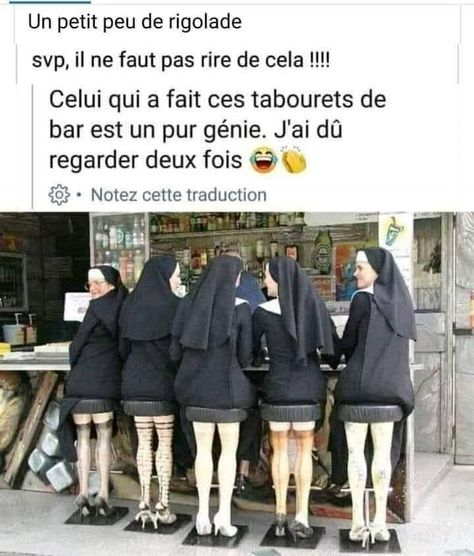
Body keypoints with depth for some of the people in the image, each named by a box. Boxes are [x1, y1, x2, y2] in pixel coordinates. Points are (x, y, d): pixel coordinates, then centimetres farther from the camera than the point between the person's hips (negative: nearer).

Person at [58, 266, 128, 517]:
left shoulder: (97, 308, -8)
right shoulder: (122, 307, 6)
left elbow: (77, 345, -5)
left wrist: (76, 368, 12)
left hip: (81, 382, -4)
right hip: (106, 383, 4)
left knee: (82, 436, 7)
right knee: (104, 436, 10)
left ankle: (83, 494, 8)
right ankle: (103, 495, 7)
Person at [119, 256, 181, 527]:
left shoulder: (131, 305, 7)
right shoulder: (173, 305, -9)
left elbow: (123, 346, 12)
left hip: (135, 382, 5)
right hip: (163, 383, -4)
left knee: (144, 441, 10)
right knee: (165, 443, 4)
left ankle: (145, 504, 13)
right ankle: (163, 505, 8)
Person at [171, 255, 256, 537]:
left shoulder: (189, 304, 0)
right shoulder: (240, 307, -9)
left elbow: (175, 351, 2)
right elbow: (245, 355, -6)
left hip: (197, 387, 3)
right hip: (227, 387, -3)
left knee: (203, 449, 12)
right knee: (229, 450, 8)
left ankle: (203, 513, 17)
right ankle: (224, 514, 10)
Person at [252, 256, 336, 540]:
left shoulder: (263, 312, -8)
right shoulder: (314, 306, -1)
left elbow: (250, 350, 3)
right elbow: (333, 348, 5)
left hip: (279, 387, -1)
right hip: (309, 386, 2)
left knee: (280, 449, 14)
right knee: (305, 449, 12)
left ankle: (281, 515, 17)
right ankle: (301, 517, 11)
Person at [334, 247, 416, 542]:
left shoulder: (363, 298, -8)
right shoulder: (400, 300, 9)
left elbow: (348, 342, -1)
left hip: (359, 383, -5)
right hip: (391, 385, 5)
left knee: (355, 451, 3)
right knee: (383, 452, 9)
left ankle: (358, 522, 5)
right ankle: (381, 521, 14)